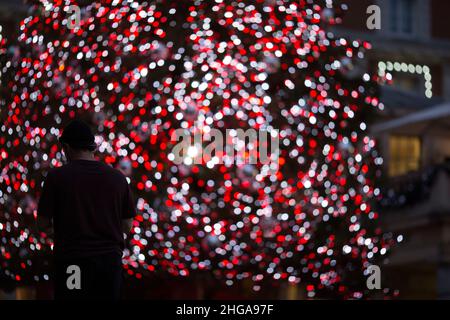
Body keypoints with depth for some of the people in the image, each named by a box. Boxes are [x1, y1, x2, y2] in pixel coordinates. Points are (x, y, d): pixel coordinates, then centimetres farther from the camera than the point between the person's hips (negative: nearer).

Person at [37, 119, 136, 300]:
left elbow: (43, 222, 0)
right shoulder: (117, 178, 4)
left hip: (72, 261, -3)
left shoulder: (57, 176, -5)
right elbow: (127, 225, 8)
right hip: (110, 259, 3)